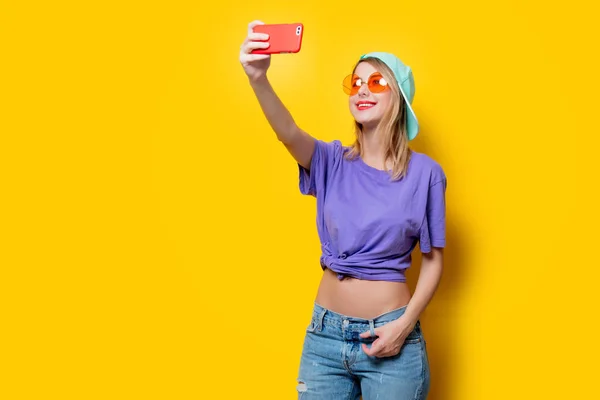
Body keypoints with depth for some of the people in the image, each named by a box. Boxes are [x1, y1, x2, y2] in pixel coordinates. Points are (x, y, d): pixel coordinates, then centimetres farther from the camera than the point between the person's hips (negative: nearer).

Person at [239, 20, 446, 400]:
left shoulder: (425, 172, -5)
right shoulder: (332, 162, 0)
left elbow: (433, 260, 0)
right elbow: (288, 133, -22)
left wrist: (406, 324, -13)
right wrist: (258, 79, -40)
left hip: (390, 337, -2)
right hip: (325, 333, 2)